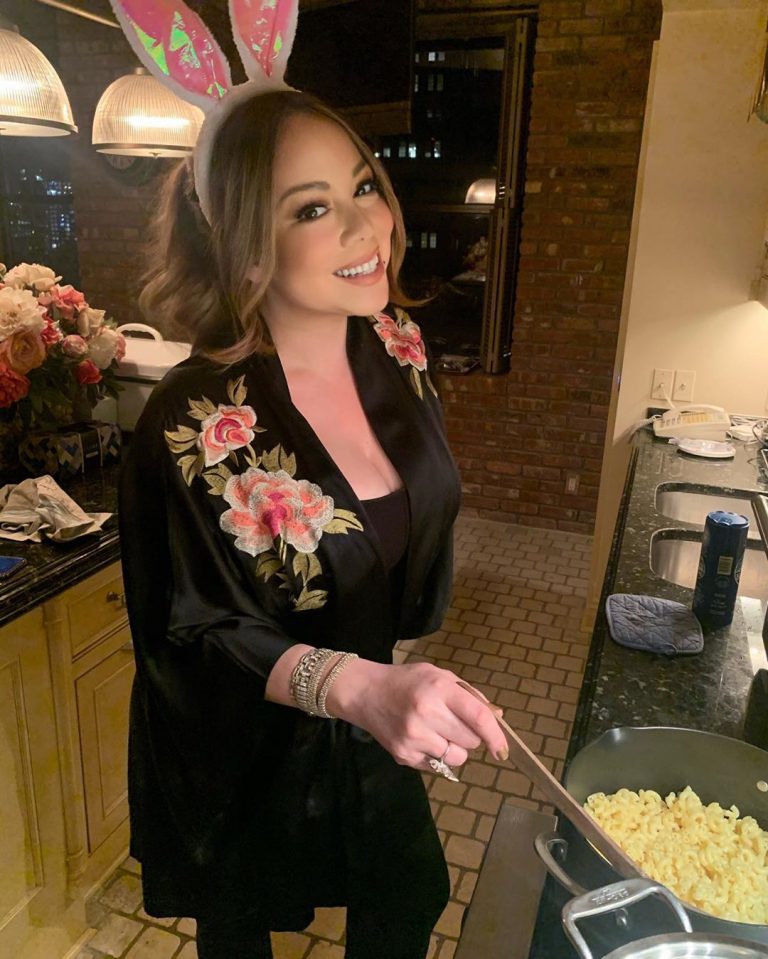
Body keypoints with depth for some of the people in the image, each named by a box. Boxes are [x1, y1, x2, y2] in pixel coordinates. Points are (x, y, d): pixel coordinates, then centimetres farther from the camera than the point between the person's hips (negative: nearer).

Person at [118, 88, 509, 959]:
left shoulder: (397, 349, -13)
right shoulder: (194, 424, -32)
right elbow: (192, 636, -23)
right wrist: (352, 683, -41)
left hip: (376, 726, 5)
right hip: (245, 752, -5)